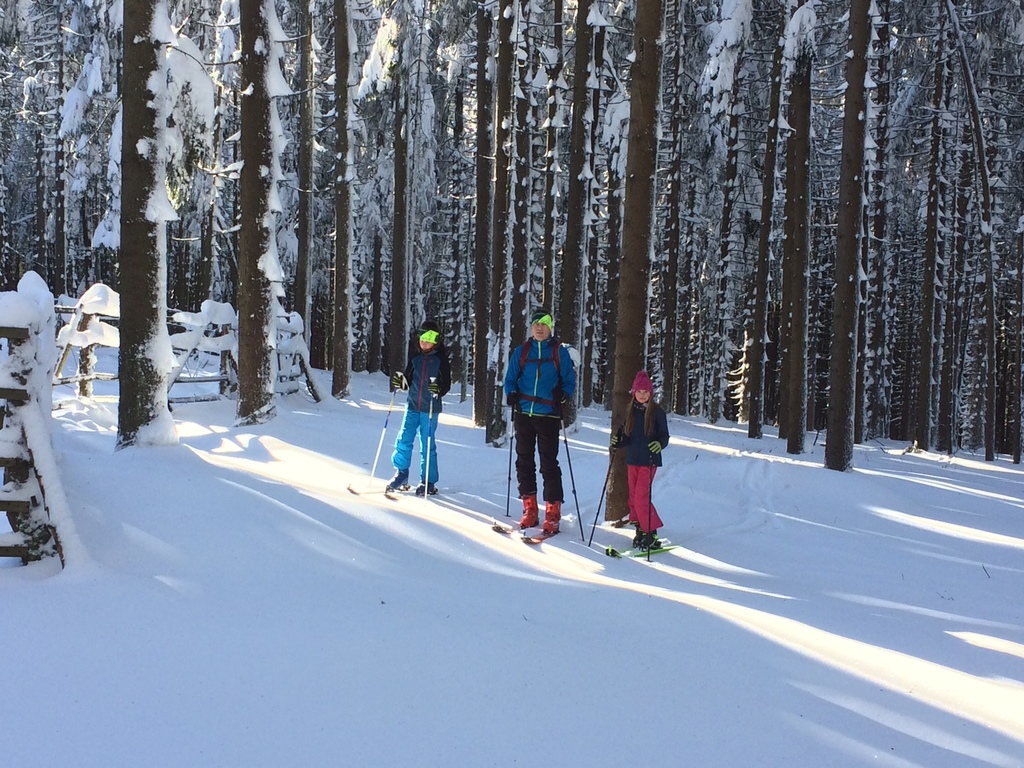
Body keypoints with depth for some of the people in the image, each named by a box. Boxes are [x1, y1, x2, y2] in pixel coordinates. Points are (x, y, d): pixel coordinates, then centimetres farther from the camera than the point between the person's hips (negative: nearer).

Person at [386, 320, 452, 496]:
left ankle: (428, 482, 9)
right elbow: (408, 380, 12)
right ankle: (401, 474, 18)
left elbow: (447, 384, -6)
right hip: (412, 404, 4)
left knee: (427, 445, -1)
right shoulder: (415, 356, 6)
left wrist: (438, 389, -26)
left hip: (430, 408, -4)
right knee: (404, 440, 1)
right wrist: (400, 380, -9)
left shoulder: (441, 359, -5)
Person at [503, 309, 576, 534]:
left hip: (548, 415, -3)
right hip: (524, 414, 4)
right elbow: (510, 378, 14)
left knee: (549, 464, -4)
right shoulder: (521, 352, 9)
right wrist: (511, 393, -6)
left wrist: (563, 394, -16)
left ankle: (552, 513, 0)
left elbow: (569, 381, 4)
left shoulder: (559, 352, 1)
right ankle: (530, 510, 17)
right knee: (524, 461, 8)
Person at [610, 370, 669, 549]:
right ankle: (641, 530, 18)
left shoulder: (657, 412, -6)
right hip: (632, 460, 6)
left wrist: (659, 444, -26)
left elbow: (664, 435, -6)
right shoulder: (631, 412, 9)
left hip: (649, 460, -6)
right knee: (633, 497, 7)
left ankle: (651, 534, -4)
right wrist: (617, 442, -4)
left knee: (641, 497, -12)